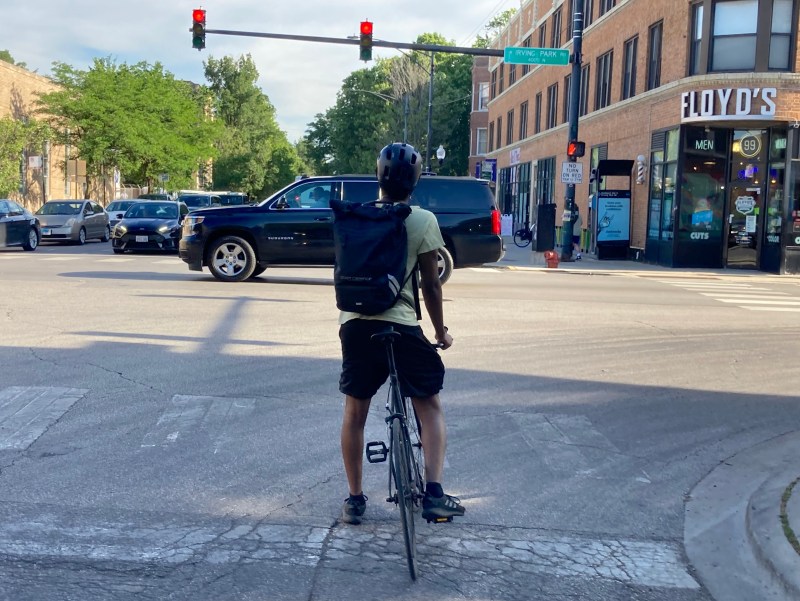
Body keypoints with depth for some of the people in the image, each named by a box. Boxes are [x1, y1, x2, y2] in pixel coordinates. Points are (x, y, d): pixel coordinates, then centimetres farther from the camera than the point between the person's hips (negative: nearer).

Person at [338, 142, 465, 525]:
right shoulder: (423, 221, -2)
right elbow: (430, 285, 0)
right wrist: (441, 331, 12)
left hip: (355, 322, 3)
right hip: (400, 324, -3)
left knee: (354, 413, 14)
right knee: (430, 408, 12)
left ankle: (355, 499, 21)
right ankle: (433, 493, 0)